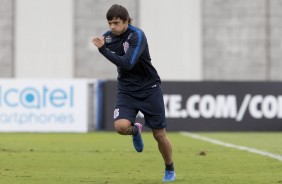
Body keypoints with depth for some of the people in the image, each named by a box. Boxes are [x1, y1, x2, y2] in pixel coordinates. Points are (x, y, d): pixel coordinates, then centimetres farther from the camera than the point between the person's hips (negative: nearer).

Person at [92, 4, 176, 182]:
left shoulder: (137, 35, -21)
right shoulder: (108, 37, -4)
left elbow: (127, 64, -33)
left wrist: (103, 49, -34)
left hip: (149, 89, -3)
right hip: (126, 90, 3)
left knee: (159, 135, 1)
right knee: (121, 126, -24)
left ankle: (170, 170, 26)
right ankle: (135, 130, 13)